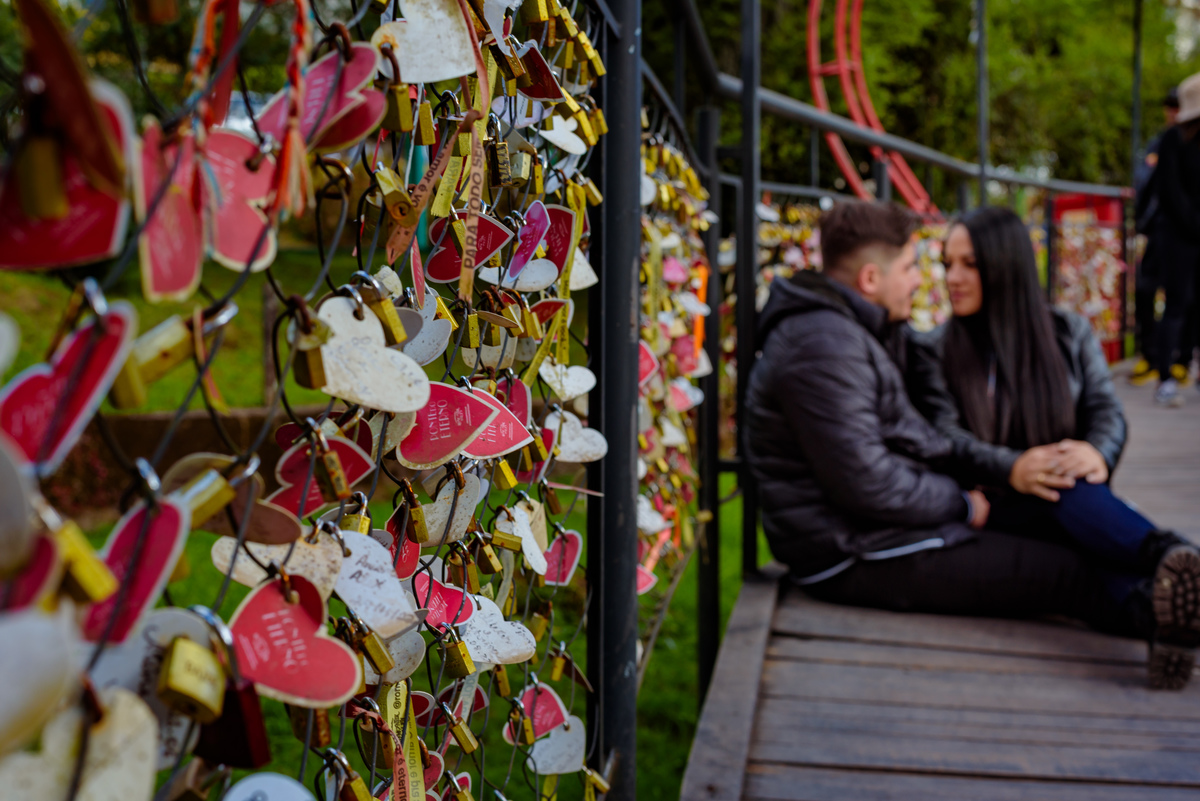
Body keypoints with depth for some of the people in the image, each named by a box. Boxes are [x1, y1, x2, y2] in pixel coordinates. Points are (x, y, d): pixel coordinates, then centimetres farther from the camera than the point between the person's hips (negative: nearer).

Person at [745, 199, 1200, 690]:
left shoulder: (858, 331, 14)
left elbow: (901, 429, 21)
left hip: (877, 529, 10)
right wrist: (961, 506, -11)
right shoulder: (823, 346, -22)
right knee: (1067, 574, -15)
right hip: (853, 557, -10)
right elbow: (864, 483, -26)